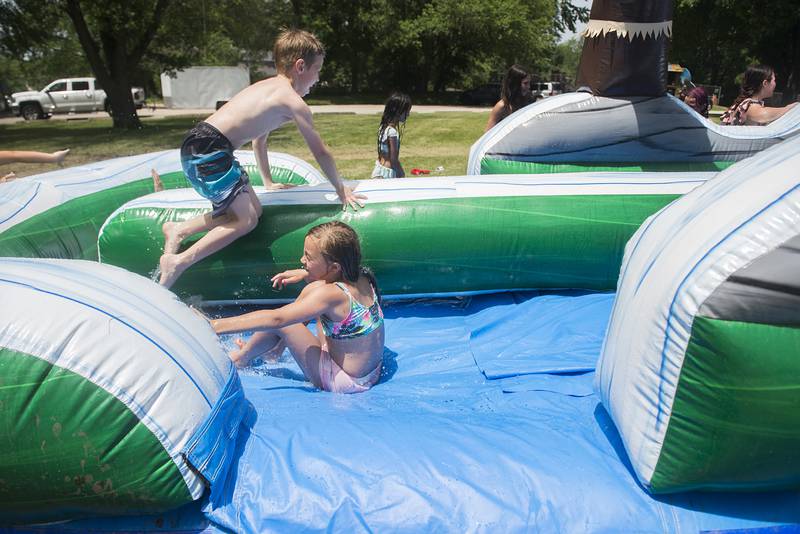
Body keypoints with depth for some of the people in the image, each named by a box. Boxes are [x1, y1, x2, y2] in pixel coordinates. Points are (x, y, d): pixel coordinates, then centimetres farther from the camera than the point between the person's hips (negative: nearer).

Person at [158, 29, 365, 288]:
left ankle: (179, 230, 12)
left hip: (198, 146, 9)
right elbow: (321, 152, -2)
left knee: (254, 209, 10)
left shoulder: (267, 87, 22)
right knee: (247, 220, -6)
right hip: (209, 151, -9)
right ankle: (178, 262, -9)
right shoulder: (295, 103, -5)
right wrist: (341, 189, 10)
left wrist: (269, 182, 37)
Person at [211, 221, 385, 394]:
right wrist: (305, 273, 9)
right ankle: (277, 348, 26)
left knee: (278, 323, -10)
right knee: (313, 288, 10)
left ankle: (242, 357, 21)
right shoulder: (360, 276, -7)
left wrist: (216, 326, -25)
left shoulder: (331, 294, -29)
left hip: (345, 382, -8)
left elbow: (276, 319, -29)